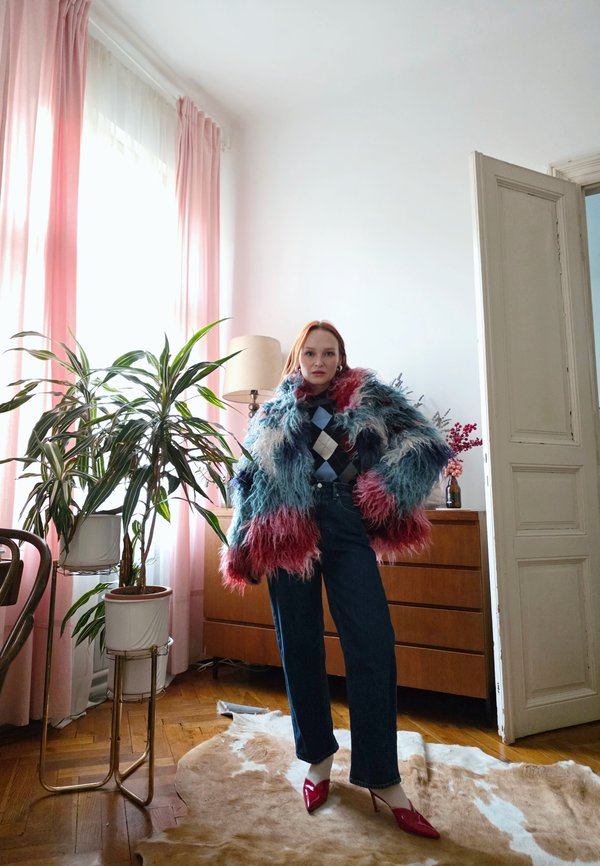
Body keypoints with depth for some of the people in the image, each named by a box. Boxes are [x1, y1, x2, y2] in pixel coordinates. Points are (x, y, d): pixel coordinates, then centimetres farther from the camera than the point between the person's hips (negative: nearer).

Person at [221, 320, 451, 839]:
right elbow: (250, 479, 16)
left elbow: (422, 445, 1)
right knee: (300, 647, 8)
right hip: (288, 534, 2)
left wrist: (382, 494, -5)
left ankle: (383, 779, 9)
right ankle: (318, 758, 28)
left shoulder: (367, 399, 8)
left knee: (373, 645, -7)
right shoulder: (273, 415, 14)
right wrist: (247, 545, 11)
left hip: (346, 530, -1)